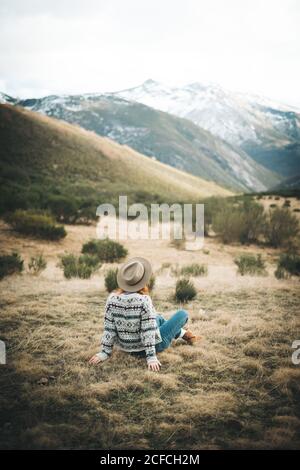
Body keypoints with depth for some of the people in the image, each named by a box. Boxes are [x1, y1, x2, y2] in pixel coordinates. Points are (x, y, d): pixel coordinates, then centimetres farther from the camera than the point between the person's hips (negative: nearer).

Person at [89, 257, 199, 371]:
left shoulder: (112, 299, -16)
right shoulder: (144, 300, -29)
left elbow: (109, 328, -11)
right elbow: (148, 331, -26)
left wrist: (105, 352, -3)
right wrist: (151, 357, -20)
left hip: (128, 348, 6)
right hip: (152, 345, -5)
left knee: (159, 318, 32)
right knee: (183, 314, 14)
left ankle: (182, 333, 48)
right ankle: (185, 334, 44)